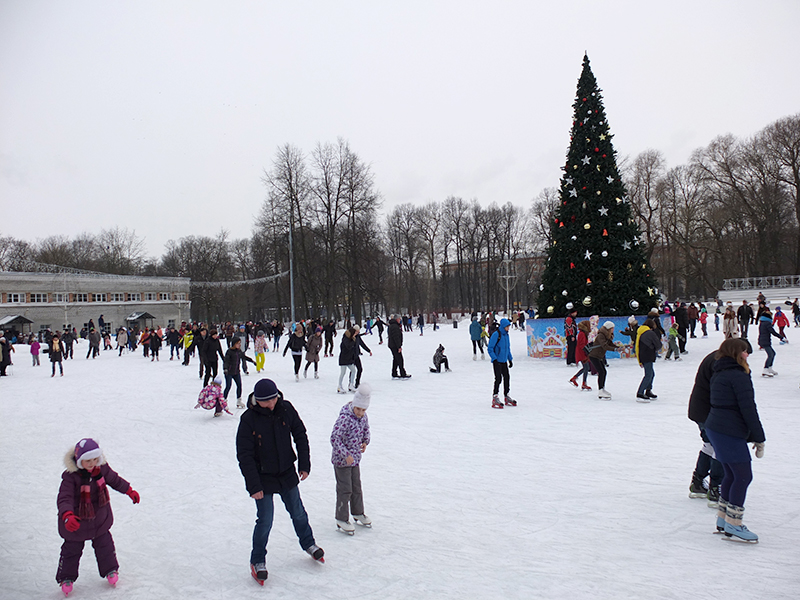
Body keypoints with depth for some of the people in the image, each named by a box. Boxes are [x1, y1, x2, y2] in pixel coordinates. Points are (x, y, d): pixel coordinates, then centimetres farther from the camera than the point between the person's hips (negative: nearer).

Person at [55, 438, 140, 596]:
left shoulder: (102, 468, -14)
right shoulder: (70, 476, -28)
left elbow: (114, 479, 5)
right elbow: (64, 498, -35)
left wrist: (129, 491, 12)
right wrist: (67, 516, -52)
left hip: (100, 518, 4)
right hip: (77, 520, -3)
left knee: (104, 544, 20)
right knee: (72, 549, 14)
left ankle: (110, 570, 42)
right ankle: (66, 578, 38)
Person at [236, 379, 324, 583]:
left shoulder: (286, 409, -11)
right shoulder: (248, 420, -20)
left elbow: (300, 435, 2)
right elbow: (244, 456, -17)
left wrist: (304, 464, -1)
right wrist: (253, 486, -18)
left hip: (287, 474, 3)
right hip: (263, 478, -3)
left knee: (298, 513, 18)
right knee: (265, 521, 1)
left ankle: (308, 543, 43)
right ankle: (257, 560, 23)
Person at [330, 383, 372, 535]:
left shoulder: (363, 416, -2)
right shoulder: (344, 418, -26)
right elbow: (335, 438, -29)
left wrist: (365, 442, 3)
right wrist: (346, 455, -30)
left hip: (355, 458, 7)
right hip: (341, 460, -7)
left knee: (357, 487, 18)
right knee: (345, 489, 0)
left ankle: (358, 513, 36)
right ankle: (341, 520, 14)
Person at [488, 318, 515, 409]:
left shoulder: (506, 335, 10)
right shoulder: (496, 335, -13)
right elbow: (490, 348, -13)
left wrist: (510, 359, 19)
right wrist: (494, 359, -19)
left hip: (504, 361, 7)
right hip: (497, 361, -7)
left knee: (507, 377, 8)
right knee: (498, 378, -9)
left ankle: (507, 396, 20)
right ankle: (495, 397, -2)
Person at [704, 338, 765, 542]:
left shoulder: (718, 374, 15)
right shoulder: (739, 376, -14)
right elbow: (748, 409, -16)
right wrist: (759, 438, -9)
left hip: (714, 428, 10)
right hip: (730, 433, -10)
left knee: (732, 474, 17)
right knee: (743, 476, -2)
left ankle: (722, 519, 22)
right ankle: (733, 524, 1)